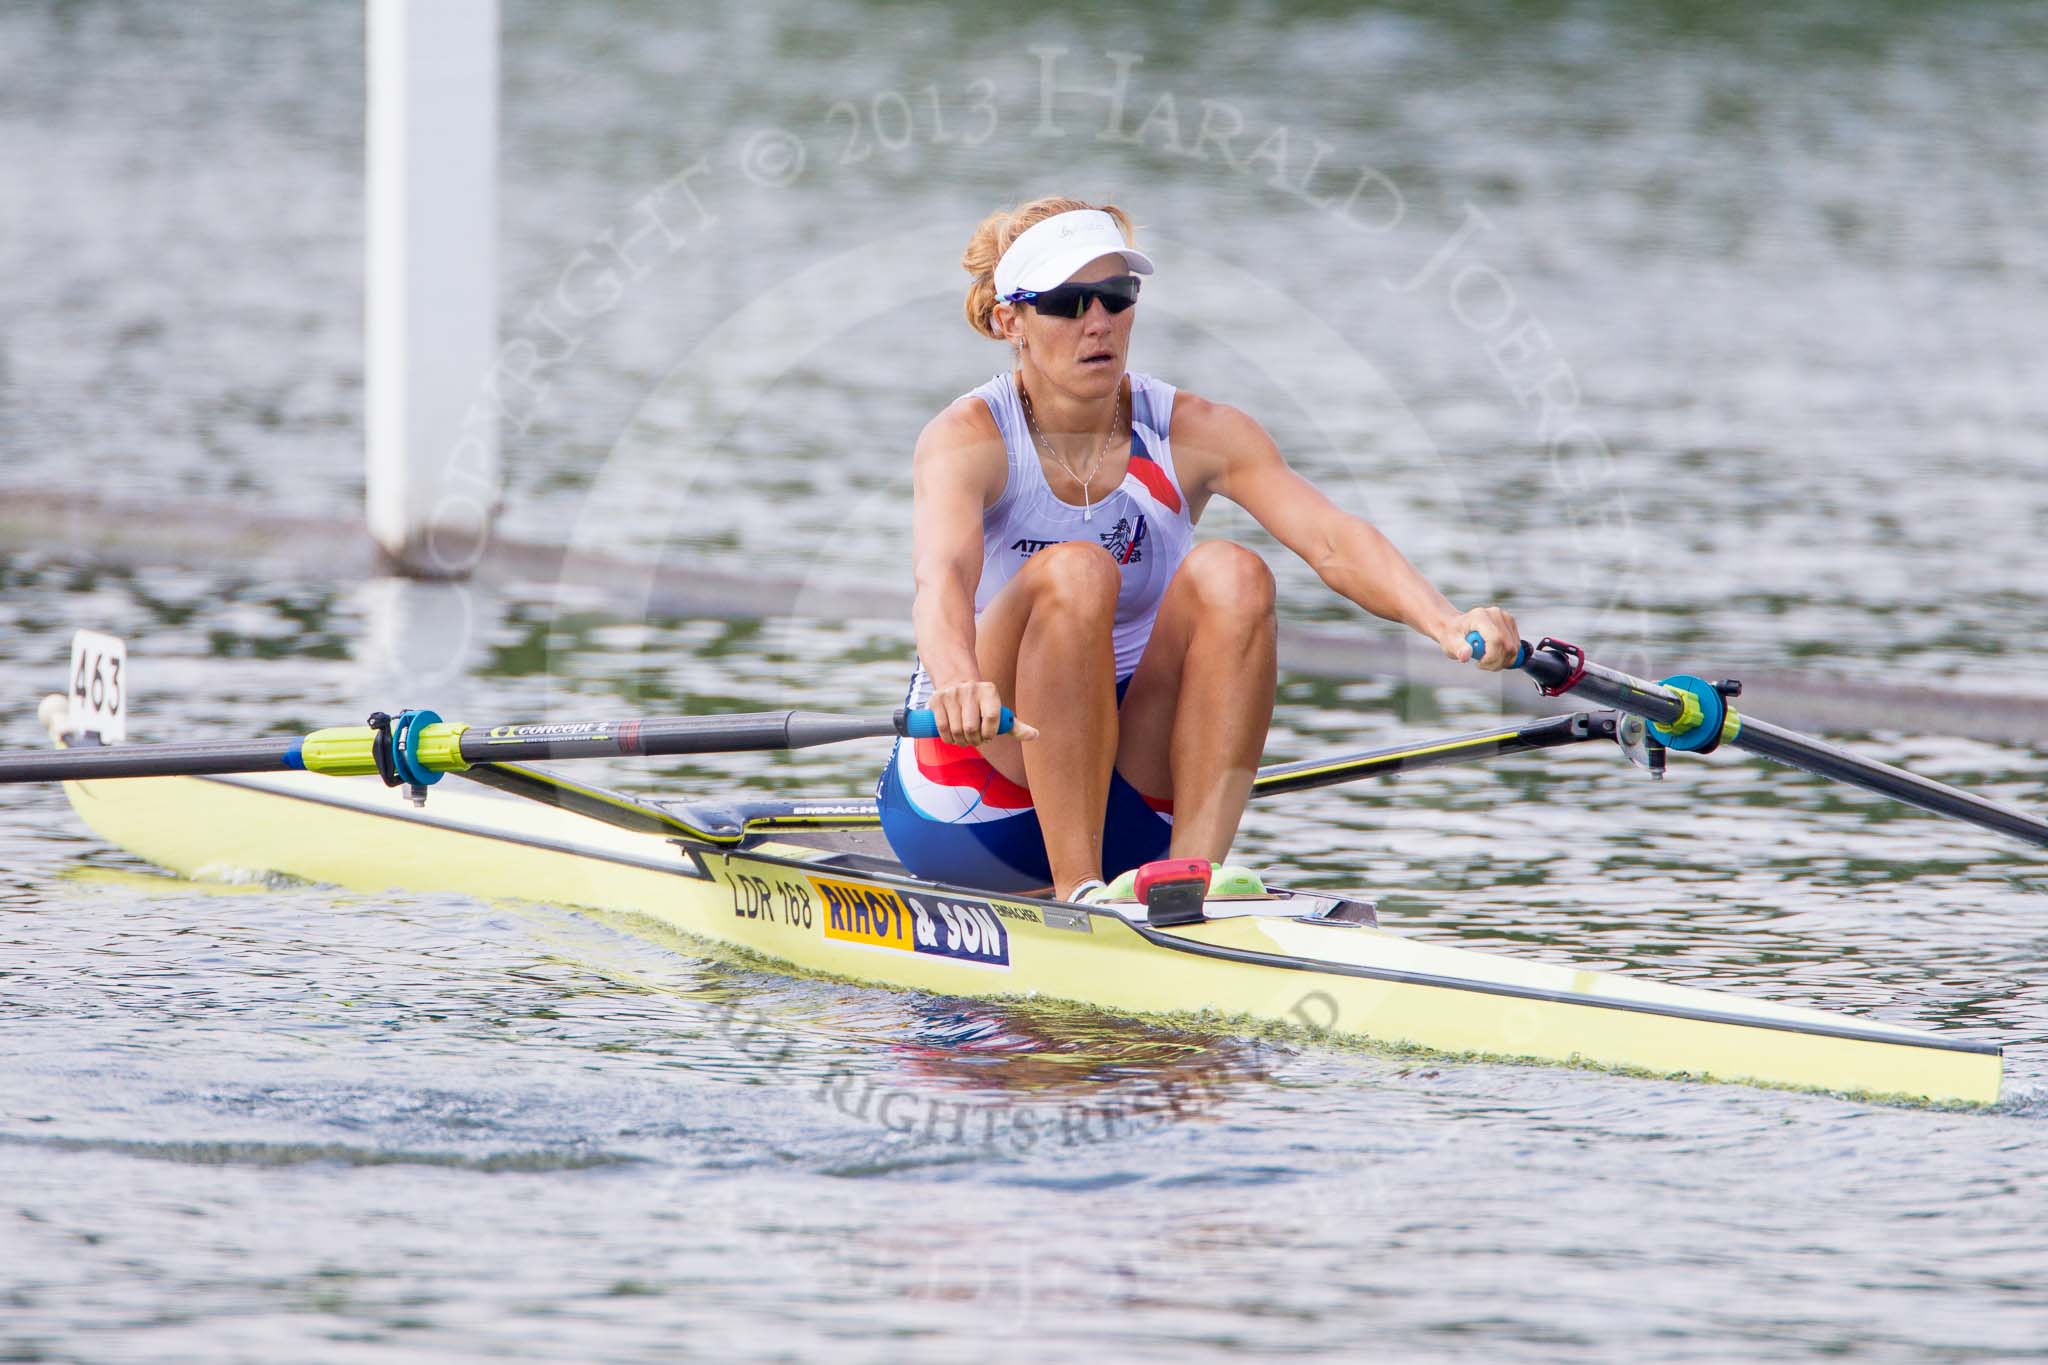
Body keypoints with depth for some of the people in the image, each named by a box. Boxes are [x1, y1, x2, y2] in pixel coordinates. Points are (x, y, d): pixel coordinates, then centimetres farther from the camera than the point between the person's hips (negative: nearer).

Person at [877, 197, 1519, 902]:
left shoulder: (1196, 434, -3)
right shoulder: (969, 438, -12)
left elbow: (1333, 542, -18)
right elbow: (942, 573, -33)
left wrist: (1446, 624, -38)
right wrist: (958, 681, -56)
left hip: (1131, 808, 3)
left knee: (1229, 574, -21)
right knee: (1075, 571, -29)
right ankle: (1077, 892, -32)